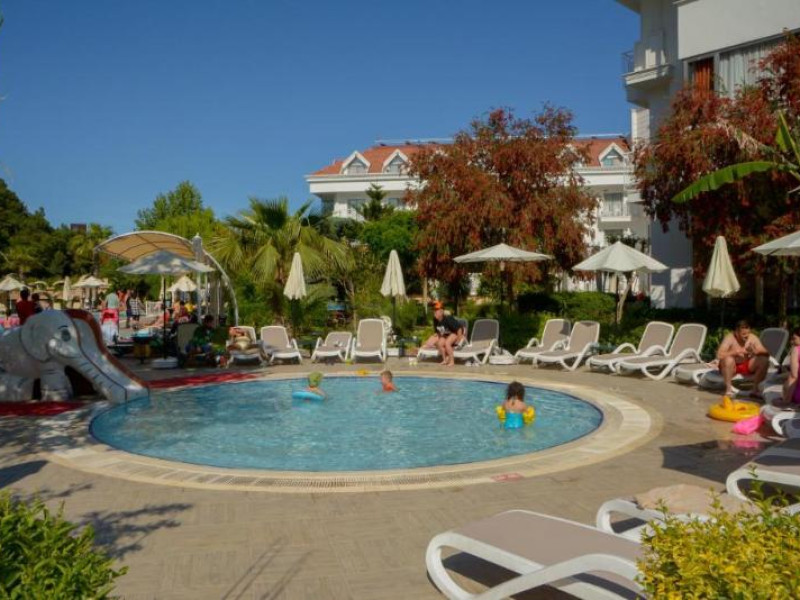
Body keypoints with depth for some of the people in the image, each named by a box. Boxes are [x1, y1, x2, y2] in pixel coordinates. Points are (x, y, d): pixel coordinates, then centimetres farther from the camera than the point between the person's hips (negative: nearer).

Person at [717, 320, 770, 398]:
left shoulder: (753, 338, -11)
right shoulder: (730, 338, -21)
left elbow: (766, 353, -13)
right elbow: (719, 355, -33)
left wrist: (756, 351, -34)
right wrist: (736, 352, -41)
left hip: (747, 366, 4)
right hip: (732, 367, -4)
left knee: (764, 360, -19)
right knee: (728, 359, -35)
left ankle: (755, 388, -9)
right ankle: (728, 388, -20)